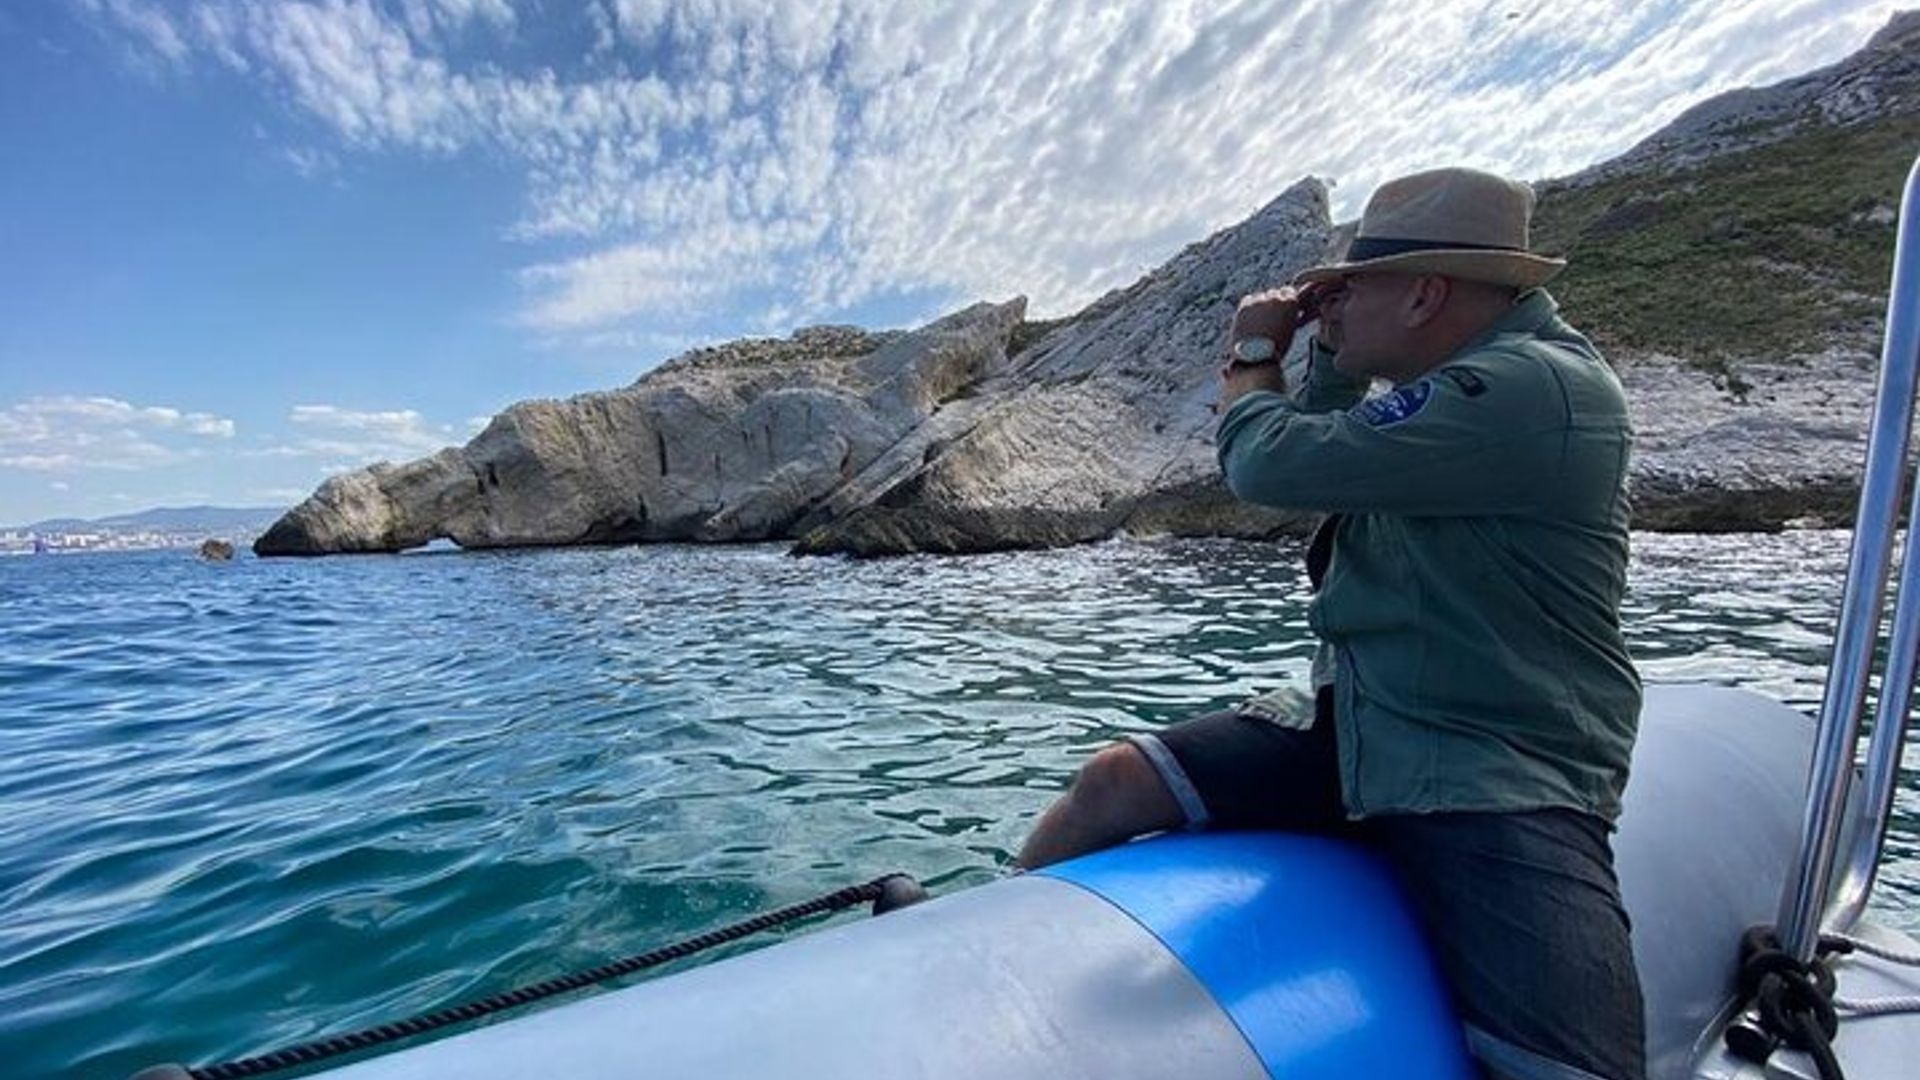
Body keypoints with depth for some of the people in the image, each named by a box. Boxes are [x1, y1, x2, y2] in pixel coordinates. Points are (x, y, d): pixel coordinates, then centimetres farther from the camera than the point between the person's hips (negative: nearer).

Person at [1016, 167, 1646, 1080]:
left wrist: (1251, 355, 1)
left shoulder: (1533, 387, -18)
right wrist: (1329, 352, 9)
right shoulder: (1470, 382, 12)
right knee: (1111, 788, -7)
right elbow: (1323, 452, 25)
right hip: (1350, 728, 7)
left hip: (1502, 788, -6)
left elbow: (1269, 464, -20)